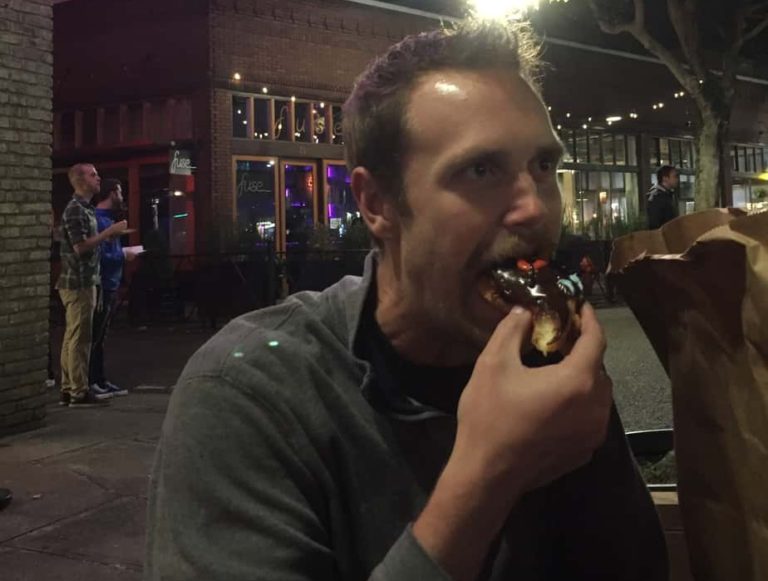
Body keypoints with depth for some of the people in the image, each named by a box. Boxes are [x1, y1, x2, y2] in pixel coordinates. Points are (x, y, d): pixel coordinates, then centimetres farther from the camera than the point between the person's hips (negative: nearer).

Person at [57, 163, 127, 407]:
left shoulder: (85, 209, 18)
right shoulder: (75, 210, -14)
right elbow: (80, 247, -20)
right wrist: (109, 232, -19)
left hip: (82, 282, 10)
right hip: (78, 283, -10)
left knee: (73, 337, 12)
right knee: (79, 338, -7)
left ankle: (69, 389, 17)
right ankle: (79, 392, -3)